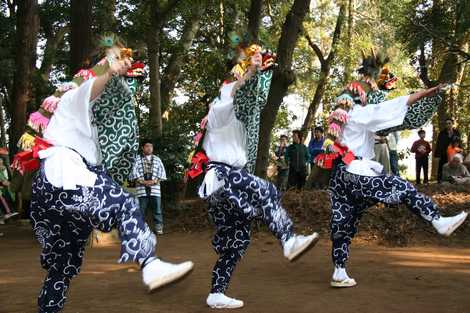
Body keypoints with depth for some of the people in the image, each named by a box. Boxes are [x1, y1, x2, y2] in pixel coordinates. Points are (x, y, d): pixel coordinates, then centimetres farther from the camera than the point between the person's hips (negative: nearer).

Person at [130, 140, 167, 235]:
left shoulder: (157, 159, 13)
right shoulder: (138, 160, 8)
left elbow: (162, 173, 8)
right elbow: (134, 173, 2)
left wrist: (154, 181, -8)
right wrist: (142, 181, -12)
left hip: (155, 189, 1)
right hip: (141, 190, -1)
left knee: (157, 210, 1)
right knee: (140, 210, 1)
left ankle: (159, 228, 9)